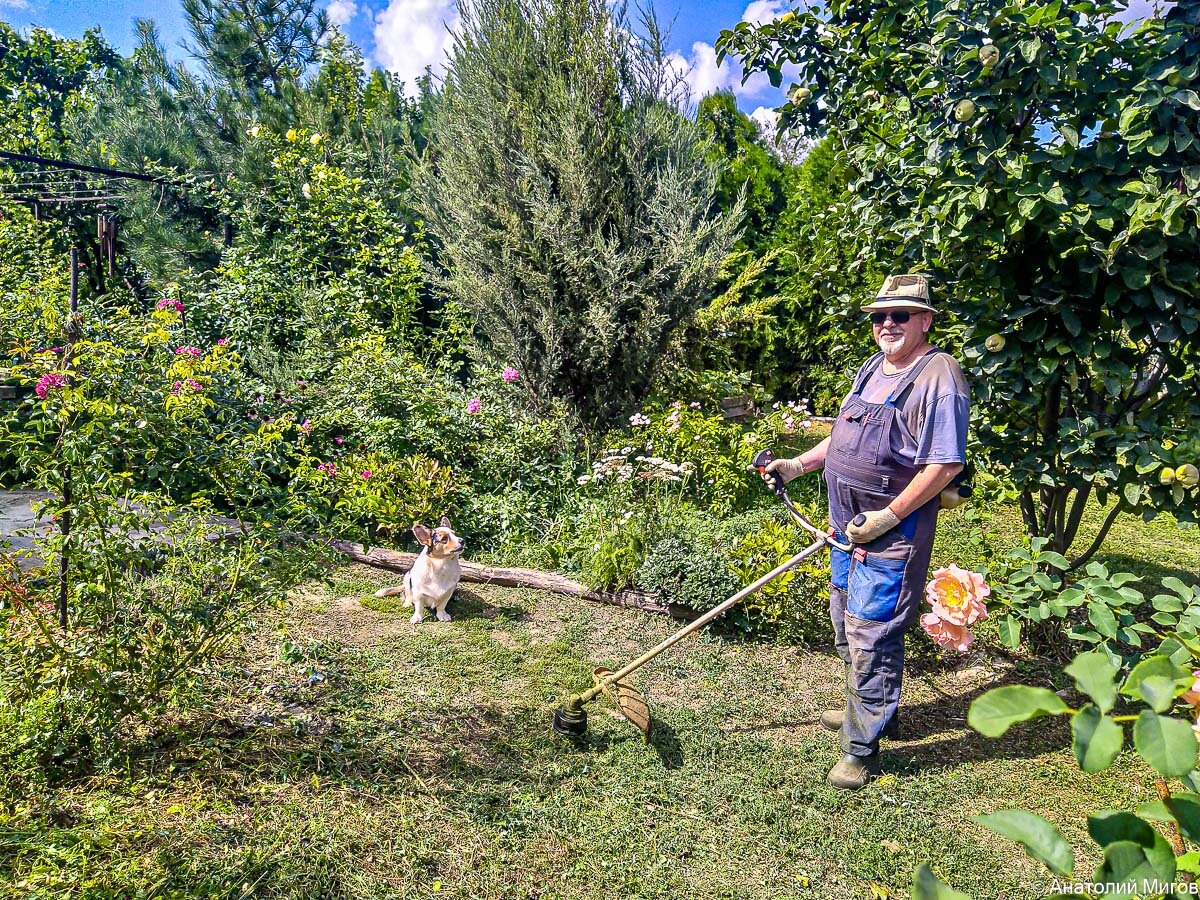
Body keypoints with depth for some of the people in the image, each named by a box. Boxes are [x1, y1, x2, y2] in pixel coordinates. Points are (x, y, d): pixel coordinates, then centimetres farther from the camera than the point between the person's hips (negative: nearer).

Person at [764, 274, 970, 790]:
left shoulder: (938, 375, -16)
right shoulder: (873, 369, 12)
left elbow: (946, 464, -21)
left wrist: (888, 516, -22)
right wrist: (797, 465, 13)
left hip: (893, 534, -9)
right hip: (850, 527, 9)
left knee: (872, 635, -3)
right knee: (847, 627, 21)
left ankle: (863, 748, 13)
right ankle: (867, 710, 42)